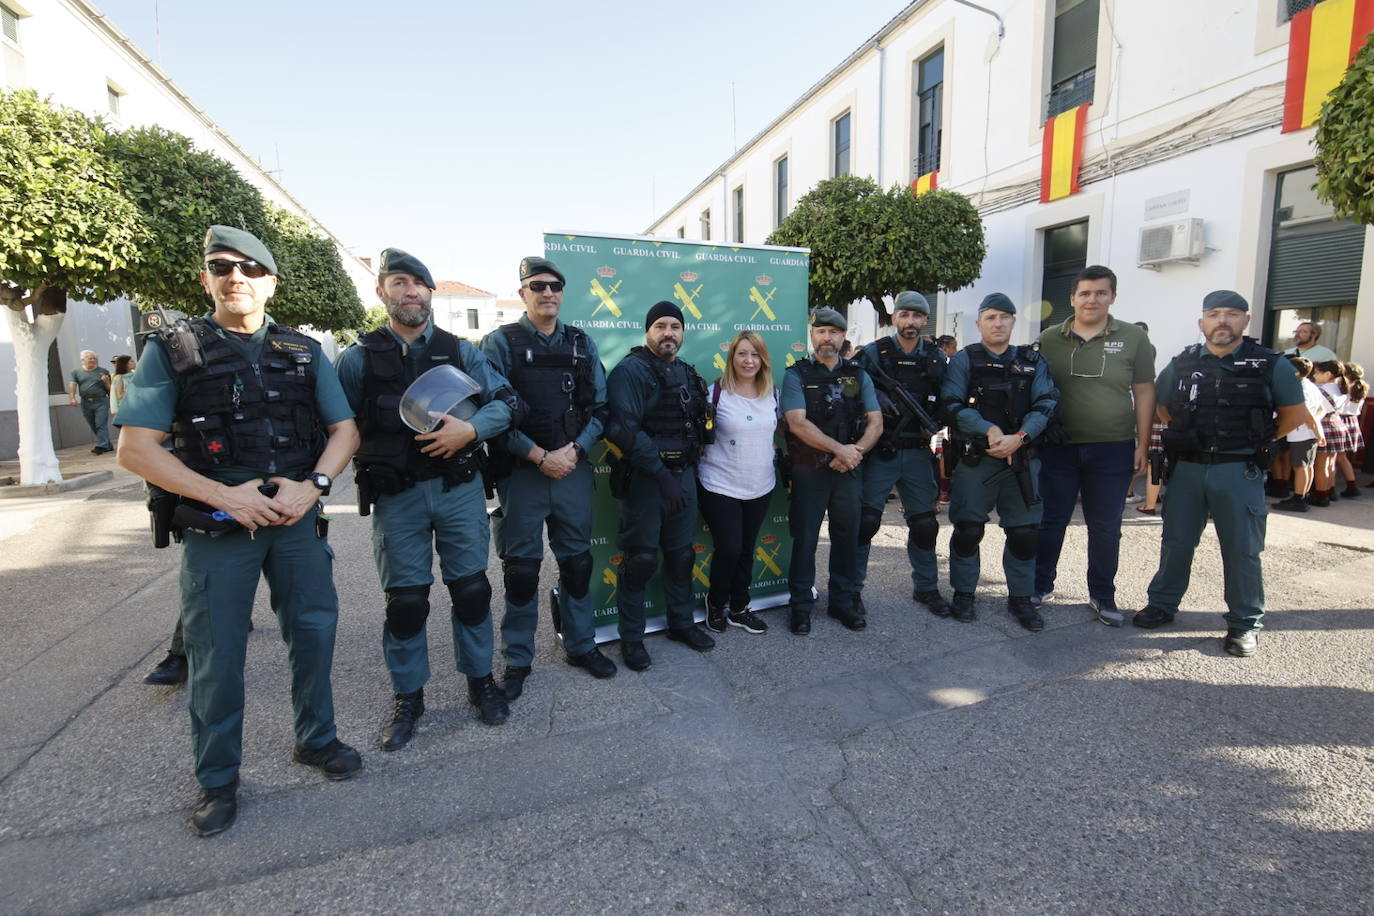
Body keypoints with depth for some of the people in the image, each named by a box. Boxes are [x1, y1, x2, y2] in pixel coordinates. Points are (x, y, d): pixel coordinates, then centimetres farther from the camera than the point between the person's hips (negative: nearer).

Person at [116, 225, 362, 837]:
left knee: (314, 631, 10)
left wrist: (312, 486, -13)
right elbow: (135, 448, -6)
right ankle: (217, 780, 27)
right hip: (218, 528, -2)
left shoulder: (304, 352, 6)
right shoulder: (172, 351, 0)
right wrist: (221, 495, -17)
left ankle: (316, 739, 33)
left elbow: (344, 429, 4)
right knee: (216, 655, 7)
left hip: (297, 519, 2)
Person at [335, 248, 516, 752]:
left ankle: (480, 681, 27)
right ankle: (407, 697, 25)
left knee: (471, 589, 8)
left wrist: (470, 430, -15)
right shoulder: (359, 357, 3)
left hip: (460, 489, 1)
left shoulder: (460, 351, 6)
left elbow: (505, 401, 1)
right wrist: (370, 464, -7)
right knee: (405, 599, 6)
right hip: (396, 498, -1)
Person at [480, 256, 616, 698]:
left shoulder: (582, 343, 9)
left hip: (574, 468, 3)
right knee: (521, 567, 6)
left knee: (577, 560, 13)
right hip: (522, 473, -3)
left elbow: (599, 407, 7)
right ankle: (517, 660, 22)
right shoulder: (501, 343, -2)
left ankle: (582, 646, 30)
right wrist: (539, 456, -15)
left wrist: (574, 450, -8)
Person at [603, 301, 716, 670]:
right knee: (640, 560, 2)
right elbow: (624, 430, -21)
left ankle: (682, 623, 34)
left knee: (682, 554, 16)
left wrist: (690, 466, 7)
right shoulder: (630, 370, -11)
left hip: (683, 475, 7)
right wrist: (662, 475, -21)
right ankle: (631, 637, 18)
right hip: (645, 478, -7)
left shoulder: (687, 373, 13)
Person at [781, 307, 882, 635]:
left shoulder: (858, 375, 9)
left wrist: (855, 451, -14)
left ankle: (844, 600, 26)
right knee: (805, 538, 3)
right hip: (809, 470, -3)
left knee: (848, 536, 11)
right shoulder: (796, 374, -2)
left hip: (849, 470, 3)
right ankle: (801, 605, 16)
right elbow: (797, 423, -14)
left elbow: (876, 423, 4)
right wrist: (839, 448, -16)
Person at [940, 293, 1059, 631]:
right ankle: (963, 594, 18)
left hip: (1022, 459, 3)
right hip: (975, 460, -3)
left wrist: (1019, 437, -17)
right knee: (968, 529, 2)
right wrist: (990, 430, -20)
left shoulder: (1033, 362, 11)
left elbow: (1045, 406, 0)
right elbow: (952, 404, -9)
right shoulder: (964, 360, 2)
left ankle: (1020, 597, 24)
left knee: (1024, 530, 8)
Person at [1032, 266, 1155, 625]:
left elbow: (1144, 393, 3)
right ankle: (1040, 585, 23)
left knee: (1106, 527, 9)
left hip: (1112, 449, 0)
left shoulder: (1133, 338, 2)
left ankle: (1102, 596, 24)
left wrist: (1143, 444, 0)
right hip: (1058, 447, 0)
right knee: (1050, 520, 8)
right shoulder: (1049, 339, 3)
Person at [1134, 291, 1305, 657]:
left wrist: (1256, 442, 6)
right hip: (1186, 468, 2)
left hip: (1240, 472, -2)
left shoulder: (1271, 366, -1)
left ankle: (1245, 624, 18)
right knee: (1176, 543, 10)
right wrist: (1187, 436, 10)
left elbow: (1294, 415, 9)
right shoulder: (1181, 365, 3)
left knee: (1242, 550, 5)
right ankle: (1162, 605, 23)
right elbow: (1162, 407, 17)